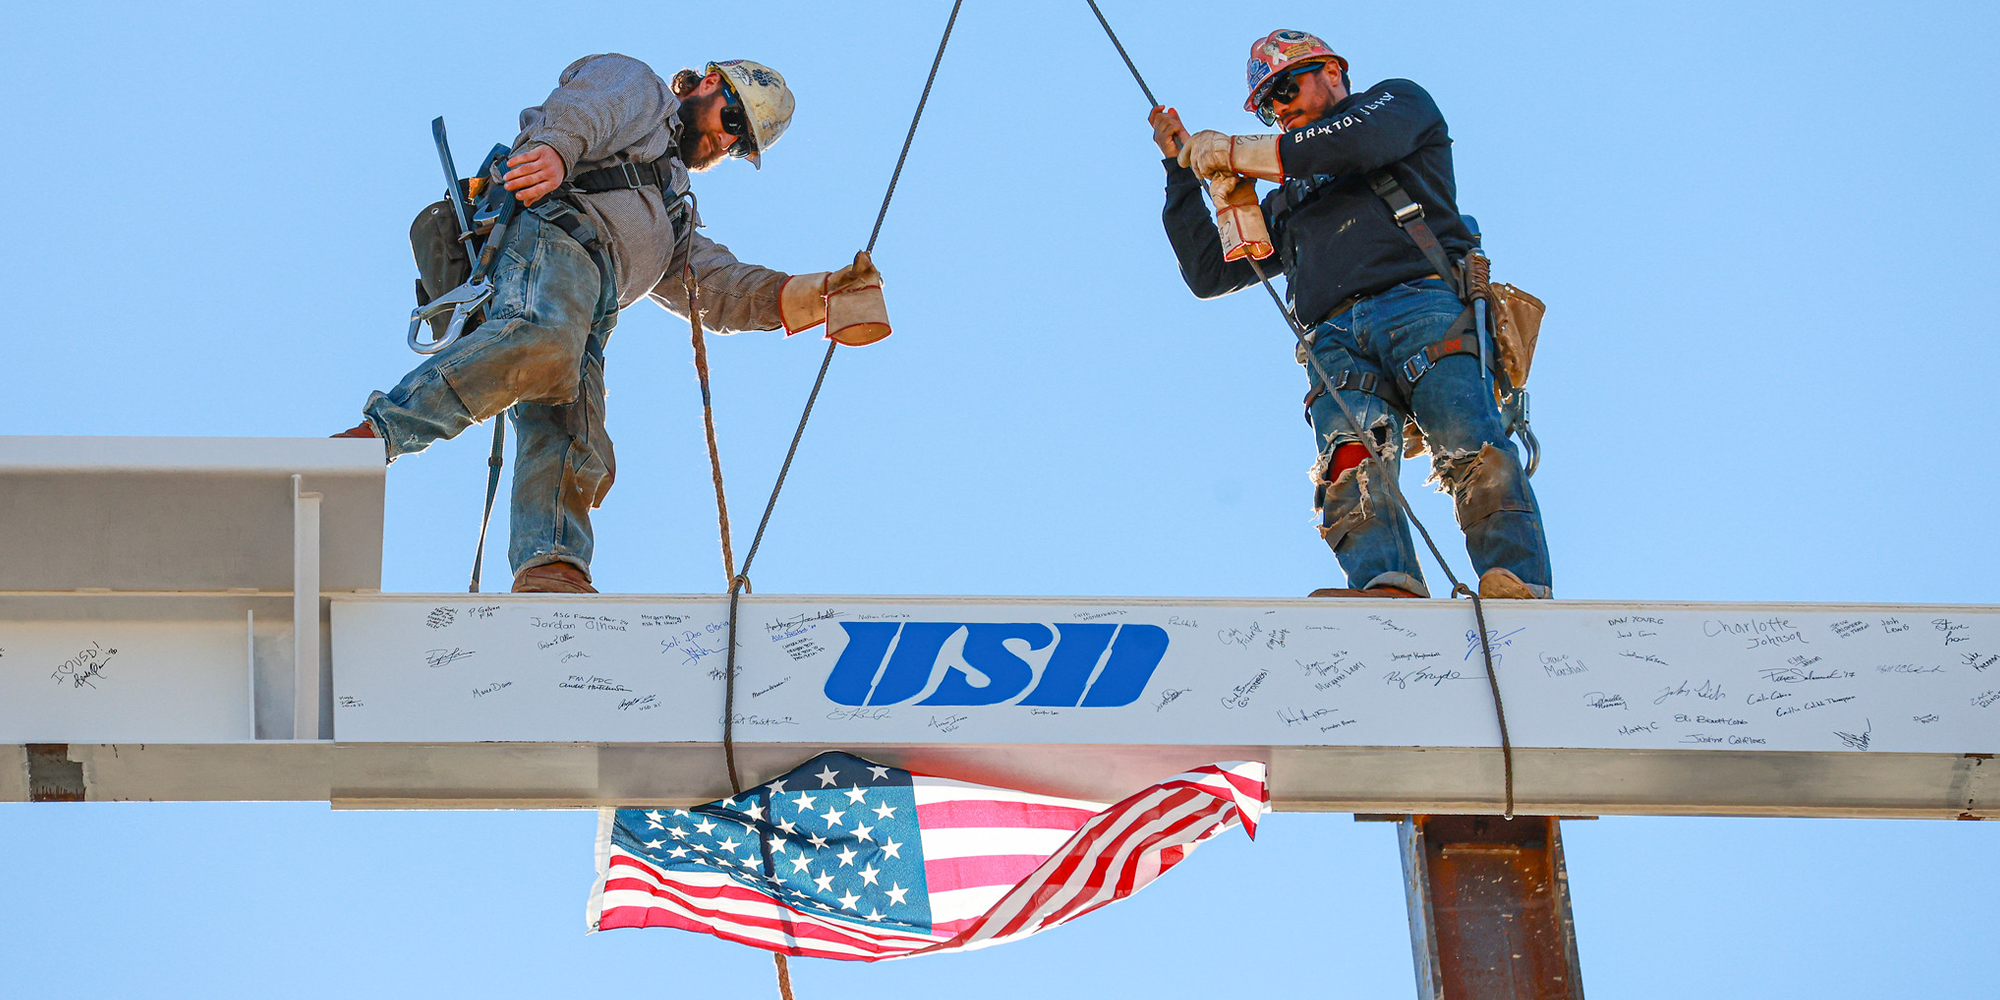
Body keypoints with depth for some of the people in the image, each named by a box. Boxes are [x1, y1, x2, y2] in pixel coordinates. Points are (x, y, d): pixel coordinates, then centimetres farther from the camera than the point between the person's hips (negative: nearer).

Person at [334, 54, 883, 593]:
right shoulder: (637, 86, 25)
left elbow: (722, 291, 33)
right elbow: (583, 106, 1)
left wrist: (824, 293, 20)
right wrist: (556, 146, -23)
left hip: (586, 313, 8)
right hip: (552, 229, -8)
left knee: (577, 451, -16)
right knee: (541, 344, -37)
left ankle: (551, 570, -37)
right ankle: (371, 438, -43)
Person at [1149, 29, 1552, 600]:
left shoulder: (1397, 102, 26)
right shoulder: (1288, 201, 41)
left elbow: (1364, 142, 2)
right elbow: (1207, 273, 40)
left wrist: (1240, 153, 9)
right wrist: (1181, 167, 35)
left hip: (1419, 302, -4)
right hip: (1337, 342, 4)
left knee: (1475, 455, -29)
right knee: (1352, 465, -28)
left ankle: (1519, 590, -42)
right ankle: (1391, 597, -49)